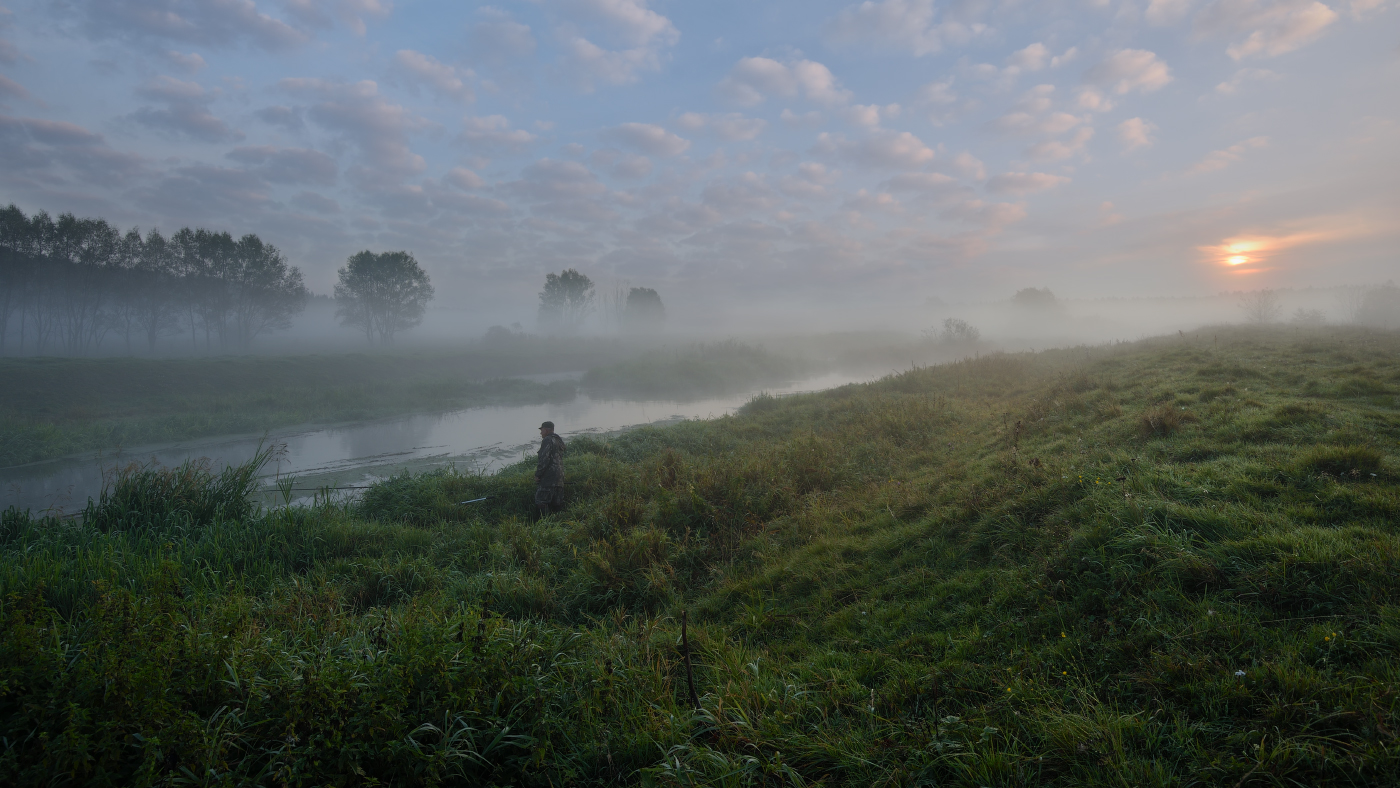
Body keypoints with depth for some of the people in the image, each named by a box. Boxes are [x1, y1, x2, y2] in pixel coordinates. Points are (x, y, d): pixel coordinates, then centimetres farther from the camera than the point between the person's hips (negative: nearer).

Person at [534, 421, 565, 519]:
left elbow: (544, 459, -16)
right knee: (556, 503, 9)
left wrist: (537, 474, -12)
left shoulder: (548, 440, -7)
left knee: (541, 502, -10)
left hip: (548, 478, -9)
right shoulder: (559, 441, 20)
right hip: (559, 478, 9)